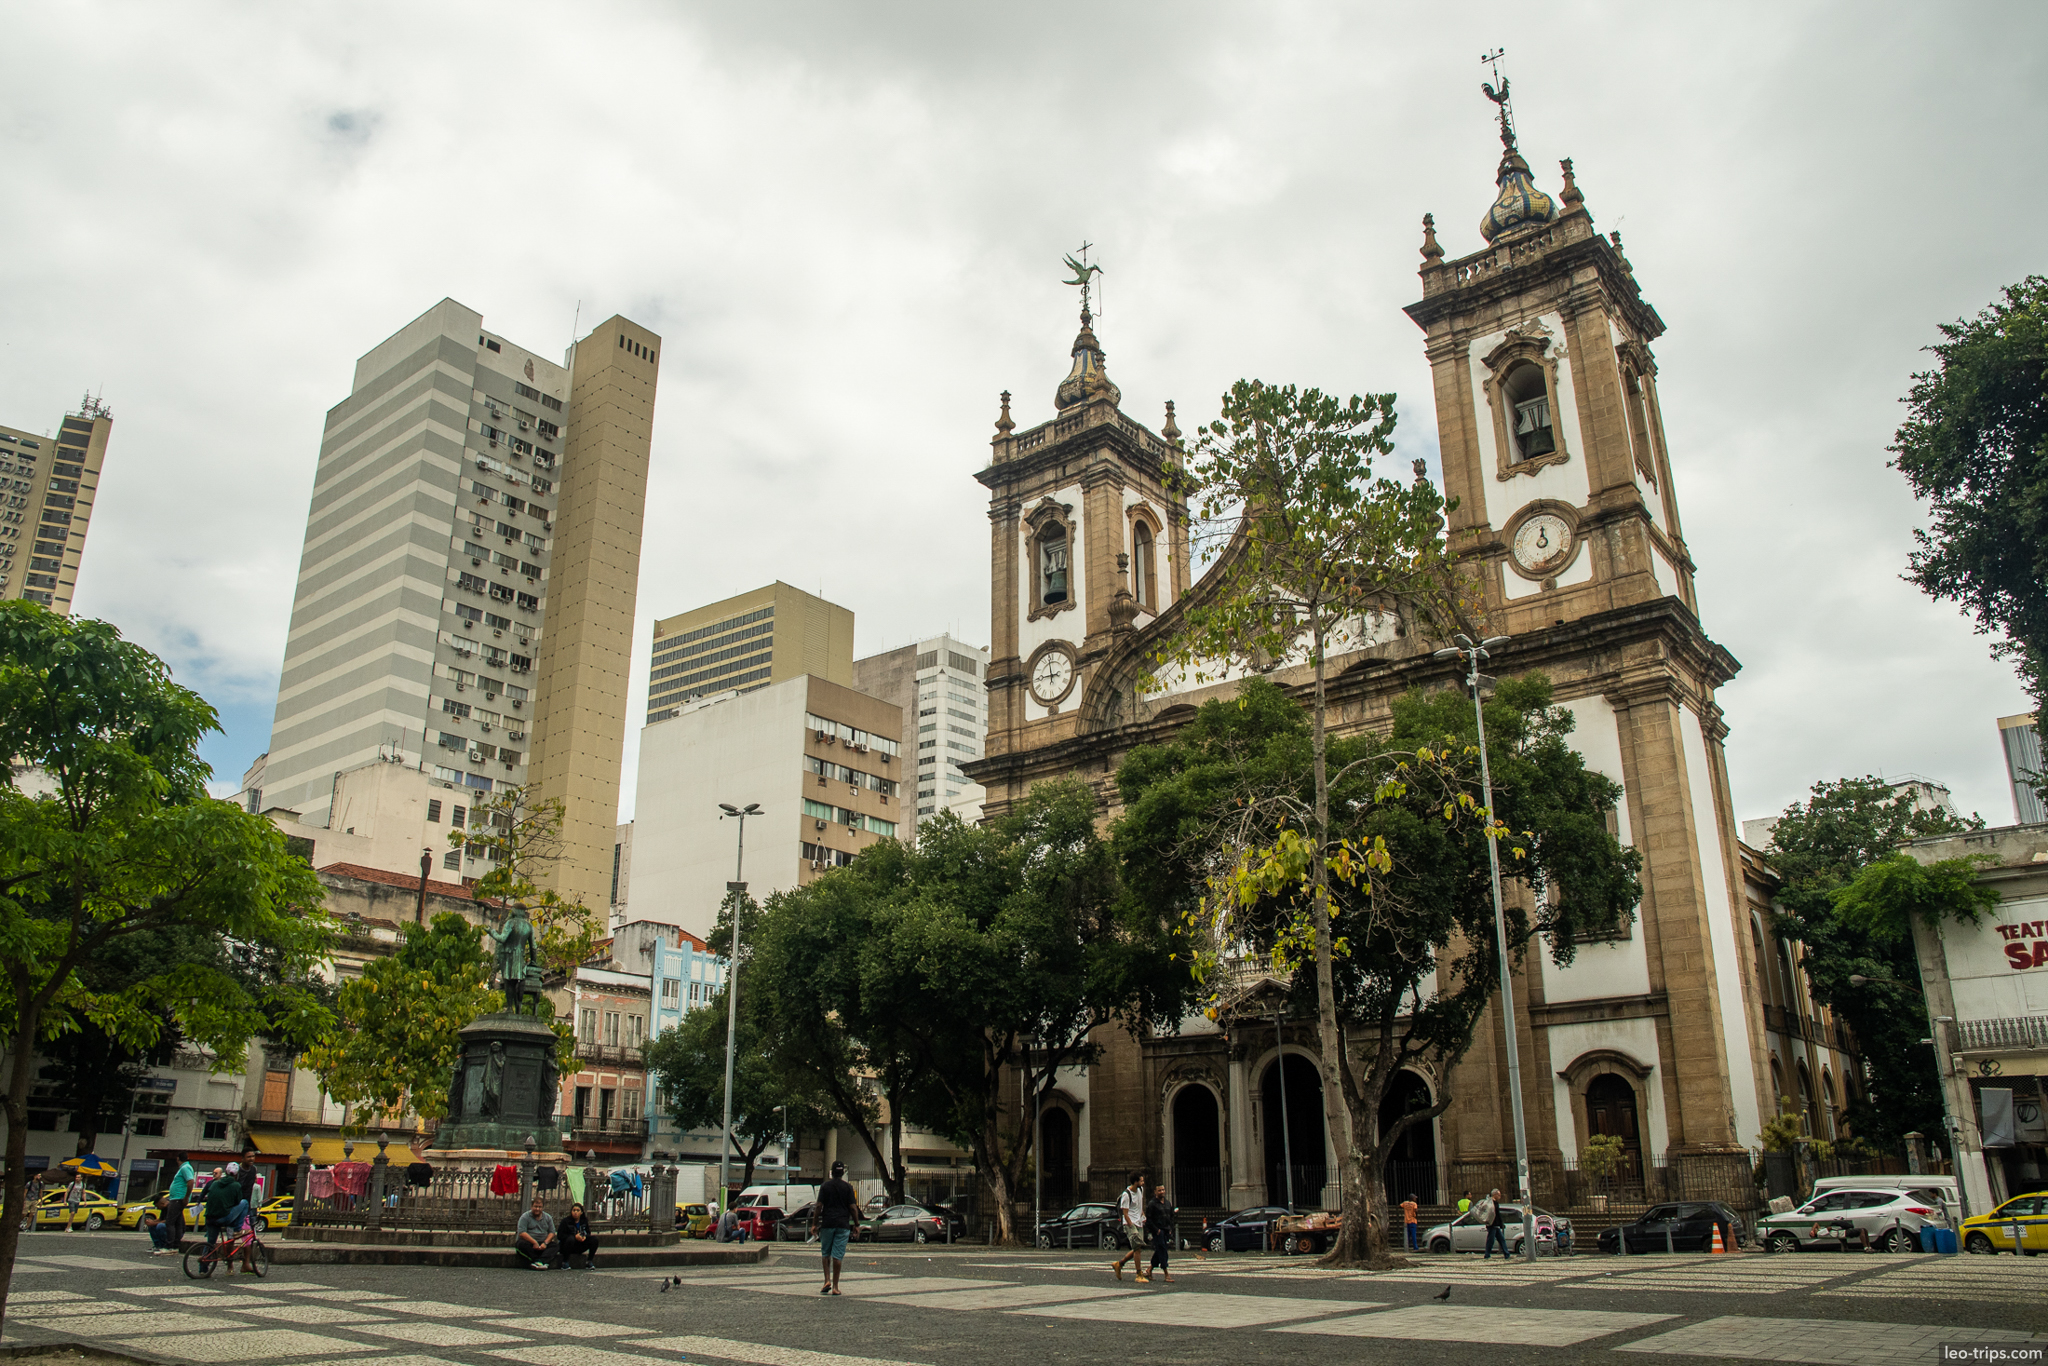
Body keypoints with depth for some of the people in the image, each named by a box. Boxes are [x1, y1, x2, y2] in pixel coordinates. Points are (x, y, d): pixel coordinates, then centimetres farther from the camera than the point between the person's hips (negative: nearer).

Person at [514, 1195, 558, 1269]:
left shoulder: (548, 1217, 13)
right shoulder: (525, 1217, 0)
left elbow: (552, 1232, 8)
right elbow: (522, 1233, -12)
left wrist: (545, 1243, -12)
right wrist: (534, 1242, -21)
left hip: (542, 1244, 3)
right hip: (528, 1242, -3)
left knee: (556, 1245, -24)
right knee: (521, 1244, -37)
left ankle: (540, 1261, -46)